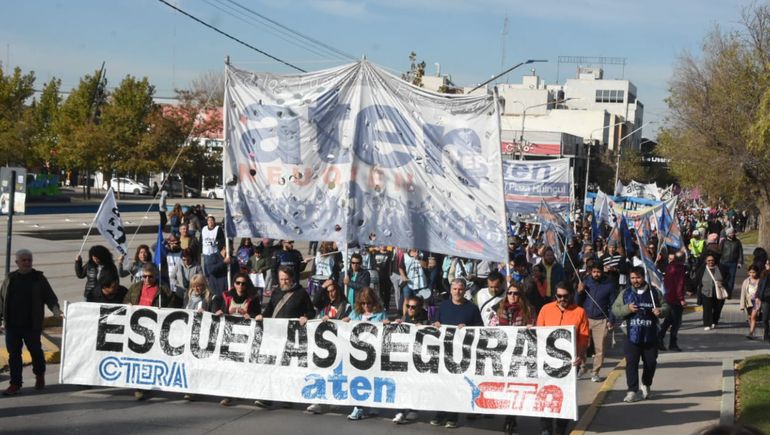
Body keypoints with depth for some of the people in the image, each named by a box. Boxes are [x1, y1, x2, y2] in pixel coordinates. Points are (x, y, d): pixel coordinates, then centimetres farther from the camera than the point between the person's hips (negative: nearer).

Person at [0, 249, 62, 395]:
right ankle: (15, 384, 8)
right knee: (14, 354, 2)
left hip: (32, 325, -2)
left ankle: (40, 376, 33)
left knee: (35, 351, 8)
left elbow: (50, 297, -2)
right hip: (12, 325, 2)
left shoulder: (38, 278, 1)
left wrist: (55, 309, -20)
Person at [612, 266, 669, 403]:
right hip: (632, 335, -1)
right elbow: (615, 310, 4)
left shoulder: (654, 292, 4)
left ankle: (646, 385, 34)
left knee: (650, 362, 9)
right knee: (631, 363, -7)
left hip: (650, 336, 1)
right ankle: (632, 391, -3)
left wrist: (661, 311, -13)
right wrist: (627, 309, -14)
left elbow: (665, 307, 10)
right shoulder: (625, 293, 6)